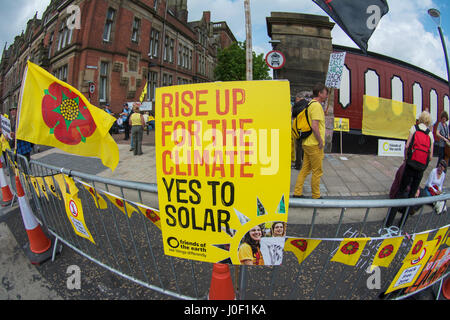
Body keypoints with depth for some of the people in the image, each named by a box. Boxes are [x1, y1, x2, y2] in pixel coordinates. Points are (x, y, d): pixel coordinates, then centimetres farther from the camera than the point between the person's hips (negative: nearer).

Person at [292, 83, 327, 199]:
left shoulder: (310, 104, 15)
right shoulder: (317, 106, -15)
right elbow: (314, 126, -24)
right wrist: (320, 141, -15)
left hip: (307, 143, 9)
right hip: (314, 144, -9)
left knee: (305, 169, 13)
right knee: (317, 171, 3)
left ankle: (297, 192, 17)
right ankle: (316, 196, 14)